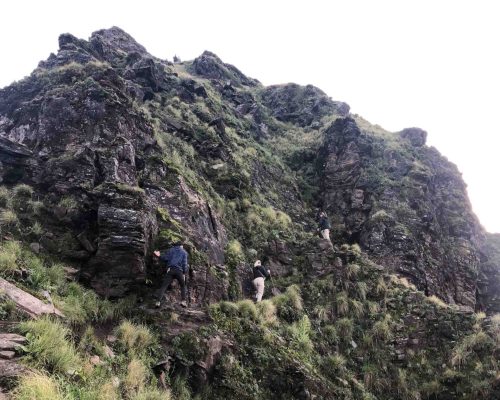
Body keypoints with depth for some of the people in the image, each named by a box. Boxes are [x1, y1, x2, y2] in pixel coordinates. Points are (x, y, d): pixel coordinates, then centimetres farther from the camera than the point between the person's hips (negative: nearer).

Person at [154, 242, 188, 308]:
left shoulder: (171, 250, 17)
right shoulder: (184, 252, 15)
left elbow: (165, 258, 4)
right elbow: (185, 263, 5)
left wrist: (159, 256, 18)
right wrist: (184, 273, 8)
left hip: (170, 270, 0)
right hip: (179, 271, 0)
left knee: (164, 286, -3)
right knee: (183, 286, 17)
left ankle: (158, 301, -16)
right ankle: (183, 301, 5)